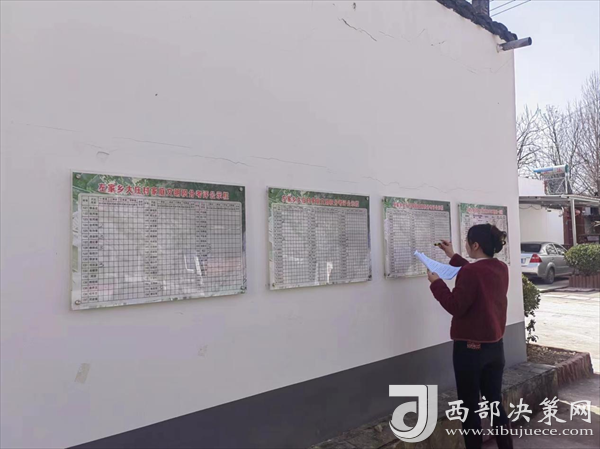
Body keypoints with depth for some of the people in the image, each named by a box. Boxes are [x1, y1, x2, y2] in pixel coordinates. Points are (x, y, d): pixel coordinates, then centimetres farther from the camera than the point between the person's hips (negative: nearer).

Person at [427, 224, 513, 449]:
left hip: (470, 349, -7)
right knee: (495, 403, 18)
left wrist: (436, 283, -8)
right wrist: (453, 257, 24)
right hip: (495, 346, 7)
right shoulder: (501, 269, 3)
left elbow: (456, 307, -17)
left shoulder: (470, 272, -22)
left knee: (470, 408, 7)